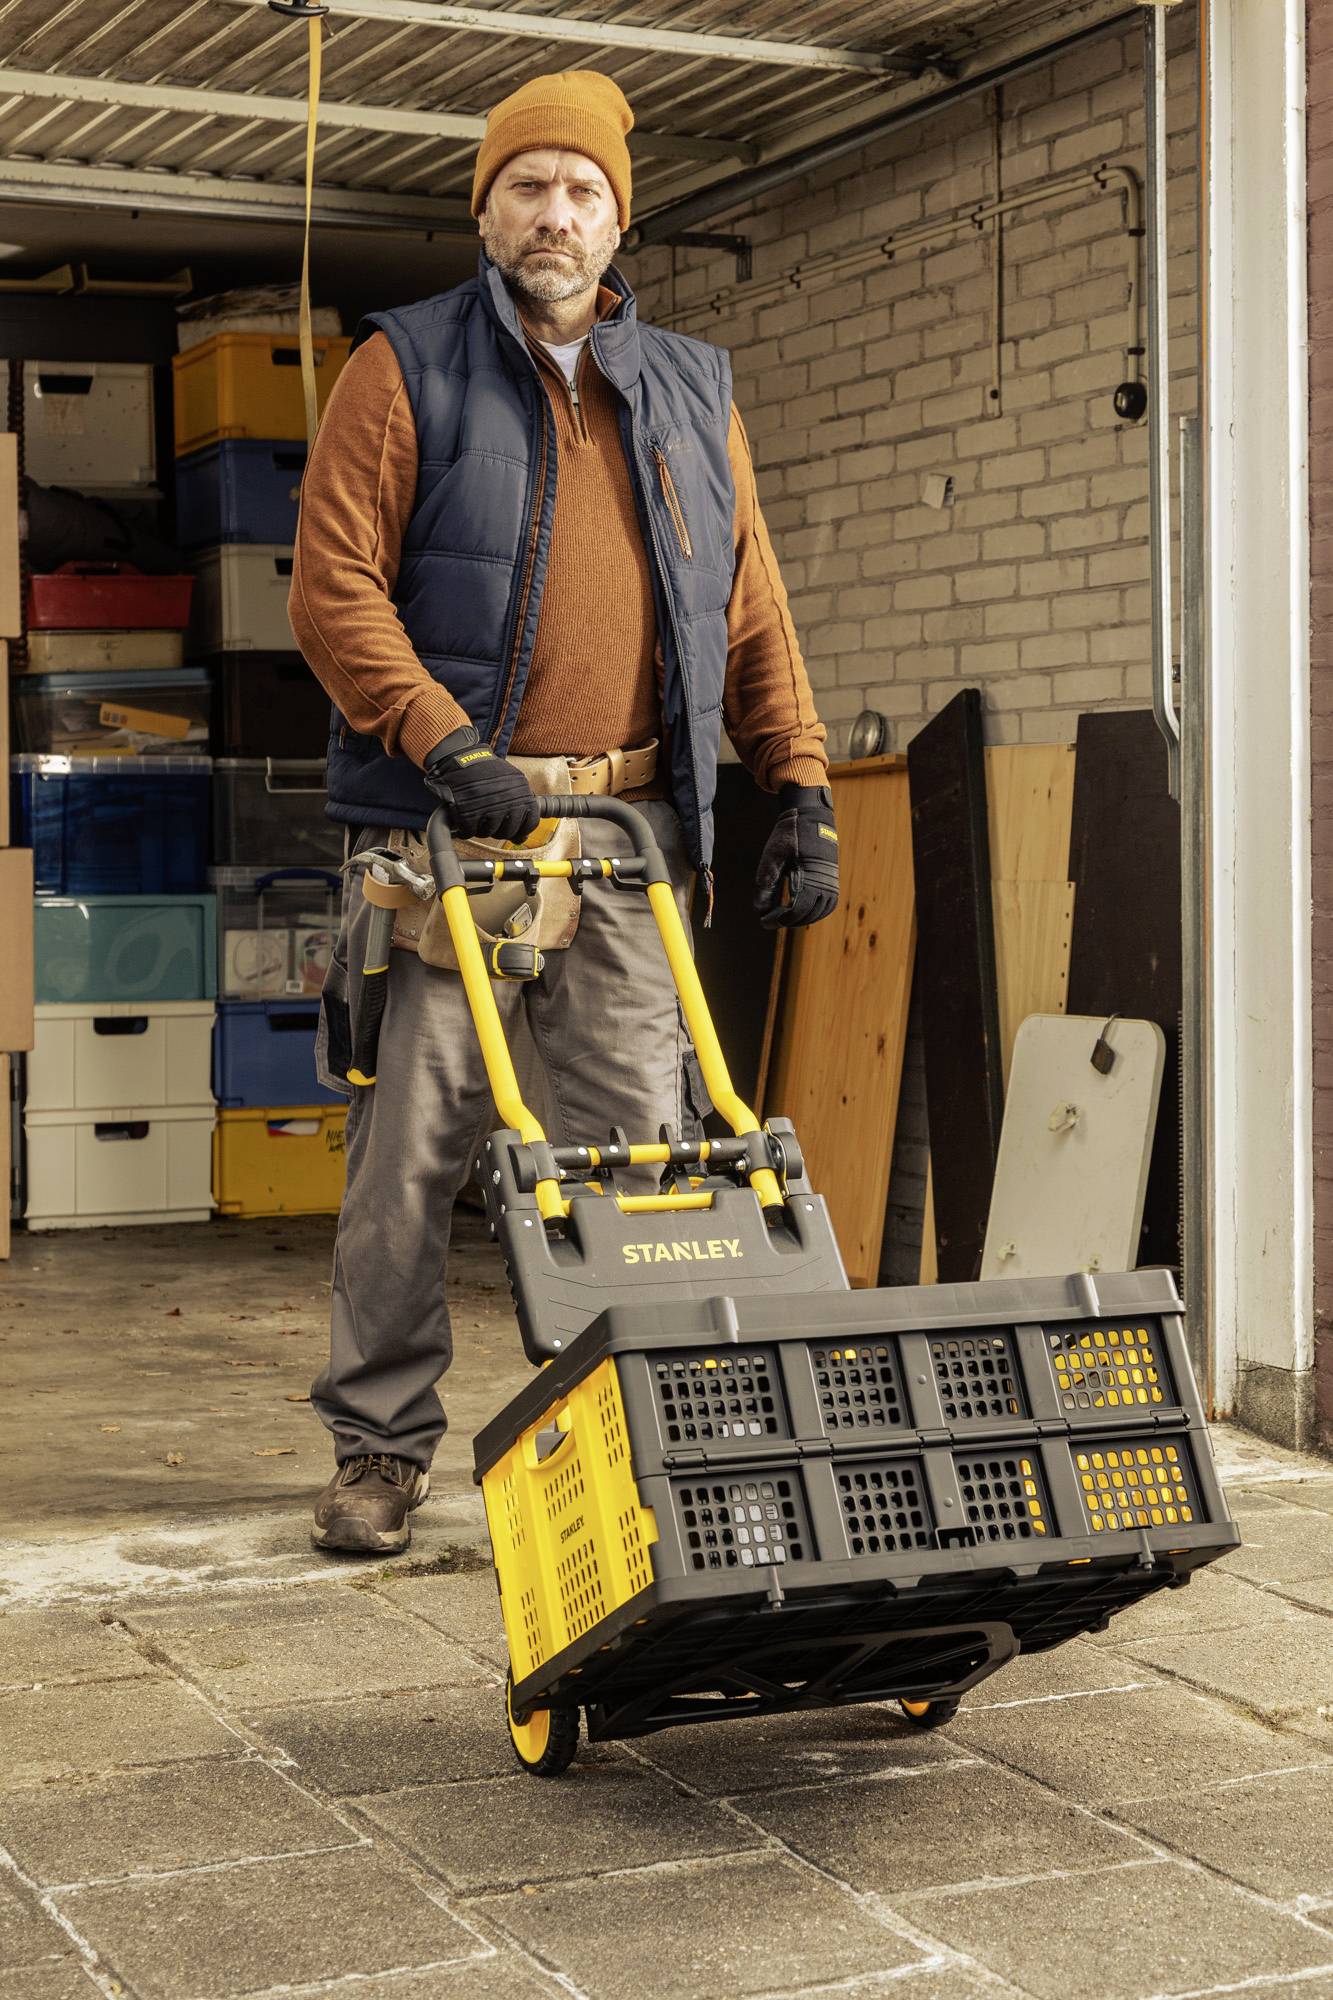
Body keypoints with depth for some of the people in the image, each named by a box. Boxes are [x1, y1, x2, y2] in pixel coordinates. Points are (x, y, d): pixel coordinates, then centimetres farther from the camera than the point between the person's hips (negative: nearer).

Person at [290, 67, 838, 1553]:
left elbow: (751, 613, 18)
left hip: (631, 831, 3)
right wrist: (446, 745, -15)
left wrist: (802, 790, 8)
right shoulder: (405, 368, 6)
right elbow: (333, 584, -4)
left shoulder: (689, 394, 18)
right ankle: (380, 1446, 9)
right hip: (450, 820, -3)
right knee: (411, 1142, -2)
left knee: (642, 1145, 1)